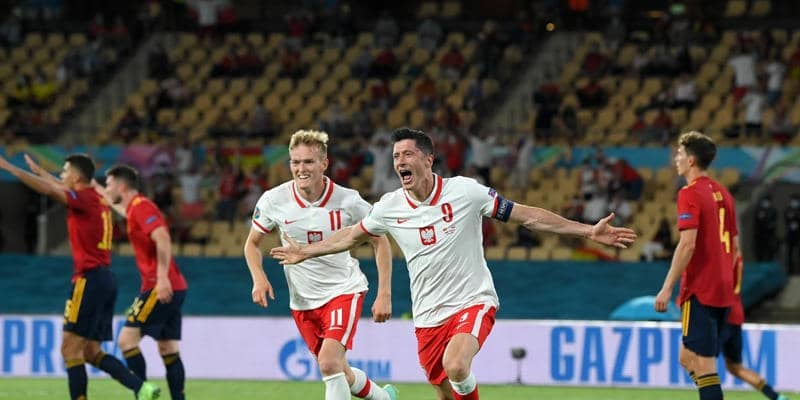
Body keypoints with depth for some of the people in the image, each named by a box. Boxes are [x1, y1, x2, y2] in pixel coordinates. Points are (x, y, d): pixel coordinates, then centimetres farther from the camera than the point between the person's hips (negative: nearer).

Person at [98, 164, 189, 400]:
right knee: (168, 350, 7)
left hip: (161, 288, -10)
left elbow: (162, 238, -24)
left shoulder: (141, 206, -10)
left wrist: (162, 277, -30)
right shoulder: (136, 208, 18)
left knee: (127, 339, -10)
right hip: (173, 289, 10)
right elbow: (116, 205, 42)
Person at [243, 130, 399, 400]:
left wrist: (384, 294, -8)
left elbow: (380, 241, -2)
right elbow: (252, 243, 6)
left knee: (329, 363, -24)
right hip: (302, 301, 3)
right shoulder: (273, 200, -11)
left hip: (343, 290, -3)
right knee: (338, 372, 11)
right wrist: (259, 278, -13)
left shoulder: (347, 201, -15)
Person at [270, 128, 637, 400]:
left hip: (473, 303, -4)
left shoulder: (464, 191, -10)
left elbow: (527, 216, -6)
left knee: (455, 367, -32)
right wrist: (305, 252, 24)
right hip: (428, 316, 4)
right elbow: (351, 235, 19)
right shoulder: (389, 208, -1)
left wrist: (589, 231, -10)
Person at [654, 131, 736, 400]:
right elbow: (734, 245, 18)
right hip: (722, 292, 8)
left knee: (702, 363, -7)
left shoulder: (690, 194, -10)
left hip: (700, 292, -8)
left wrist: (667, 288, -18)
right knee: (688, 358, 15)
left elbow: (687, 244, -19)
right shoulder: (722, 193, 15)